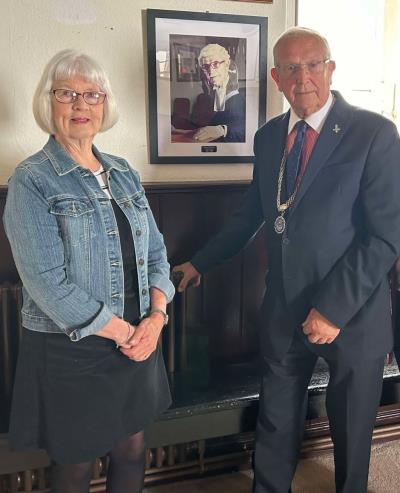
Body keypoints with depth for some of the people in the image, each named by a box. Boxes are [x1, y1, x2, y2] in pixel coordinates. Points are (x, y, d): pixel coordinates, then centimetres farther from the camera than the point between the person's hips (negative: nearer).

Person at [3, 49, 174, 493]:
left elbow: (155, 250, 8)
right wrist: (122, 332, -15)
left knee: (132, 452, 19)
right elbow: (47, 281, -19)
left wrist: (156, 316, -8)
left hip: (138, 343, 5)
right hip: (70, 351, -5)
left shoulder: (123, 174, 8)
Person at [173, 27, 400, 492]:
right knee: (275, 427, 17)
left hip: (351, 315, -3)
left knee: (351, 432, 18)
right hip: (283, 312, 4)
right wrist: (201, 262, 17)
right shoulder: (268, 136, 4)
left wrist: (335, 308, -19)